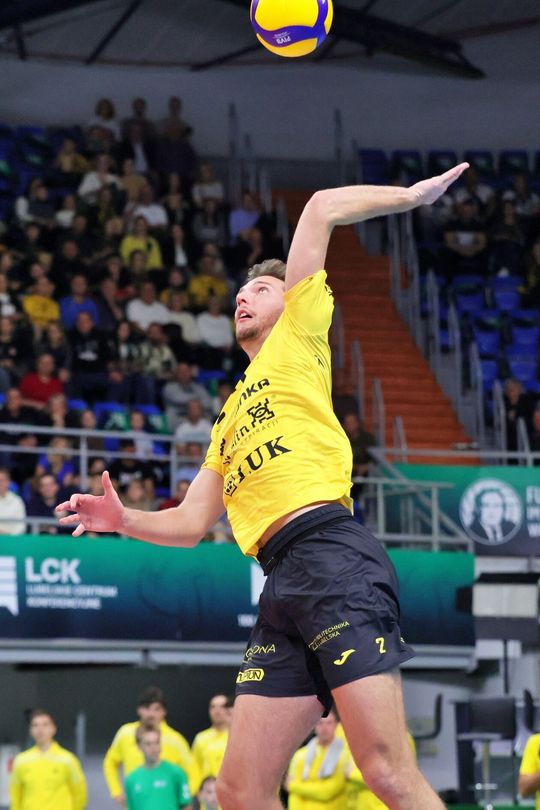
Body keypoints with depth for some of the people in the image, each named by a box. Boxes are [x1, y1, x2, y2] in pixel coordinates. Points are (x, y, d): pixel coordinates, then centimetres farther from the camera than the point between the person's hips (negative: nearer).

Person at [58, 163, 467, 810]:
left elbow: (321, 209, 10)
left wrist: (413, 195, 17)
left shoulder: (297, 338, 15)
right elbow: (192, 522, 31)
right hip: (282, 586, 7)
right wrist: (124, 520, 15)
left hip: (332, 557, -7)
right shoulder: (230, 416, 33)